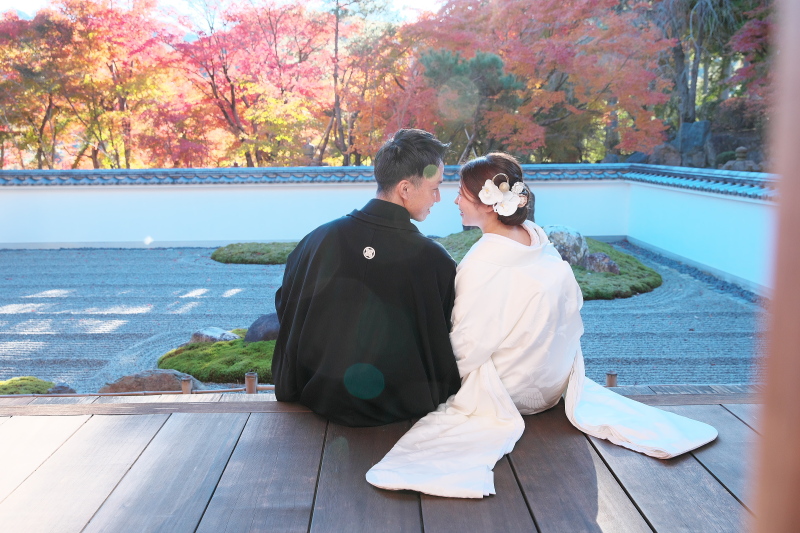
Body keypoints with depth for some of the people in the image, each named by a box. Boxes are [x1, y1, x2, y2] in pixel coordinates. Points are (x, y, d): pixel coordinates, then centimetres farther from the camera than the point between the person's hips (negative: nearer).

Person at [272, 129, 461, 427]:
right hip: (399, 412, -3)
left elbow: (285, 310, 6)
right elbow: (442, 351, -9)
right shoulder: (435, 261, -19)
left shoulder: (318, 239, -9)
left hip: (318, 402, 4)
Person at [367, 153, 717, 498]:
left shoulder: (481, 263, -27)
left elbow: (467, 347, -23)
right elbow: (572, 306, 4)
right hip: (555, 383, 7)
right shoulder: (541, 242, -7)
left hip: (510, 391, -7)